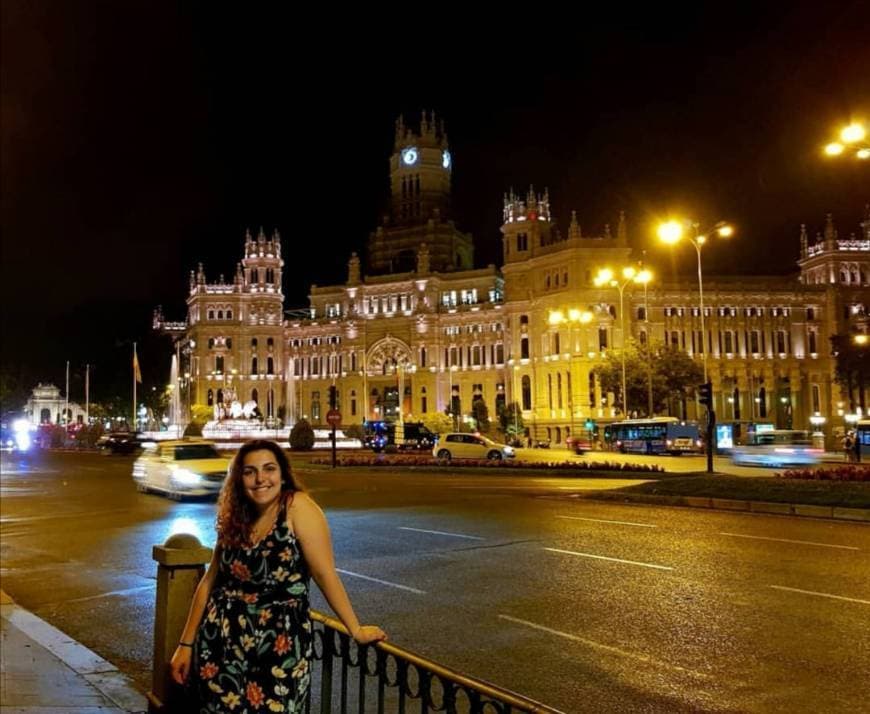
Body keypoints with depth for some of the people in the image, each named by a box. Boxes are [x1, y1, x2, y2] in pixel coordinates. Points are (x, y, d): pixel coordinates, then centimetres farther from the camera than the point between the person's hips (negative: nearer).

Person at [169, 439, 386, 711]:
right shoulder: (234, 519, 4)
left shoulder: (298, 507, -13)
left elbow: (325, 575, -14)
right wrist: (186, 644, 11)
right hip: (221, 642, 5)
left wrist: (357, 630, -11)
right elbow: (209, 582, 10)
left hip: (278, 646, -4)